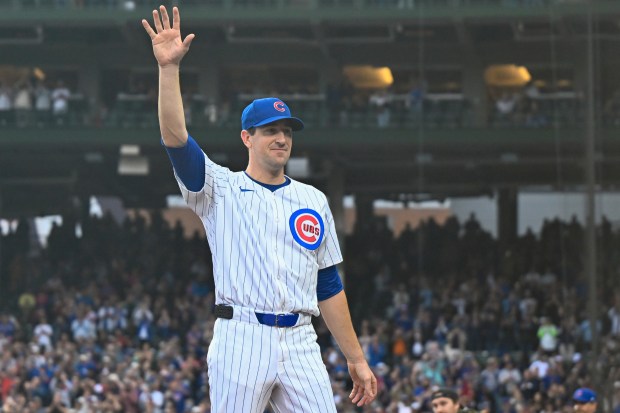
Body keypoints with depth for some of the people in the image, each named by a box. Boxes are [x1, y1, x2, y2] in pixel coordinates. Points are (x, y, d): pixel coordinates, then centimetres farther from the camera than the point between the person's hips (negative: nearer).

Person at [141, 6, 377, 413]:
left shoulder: (314, 200, 17)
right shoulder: (222, 189, 7)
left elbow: (328, 285, 18)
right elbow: (175, 138, -10)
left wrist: (356, 360, 14)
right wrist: (169, 68, -20)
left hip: (300, 344, 3)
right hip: (242, 338, -3)